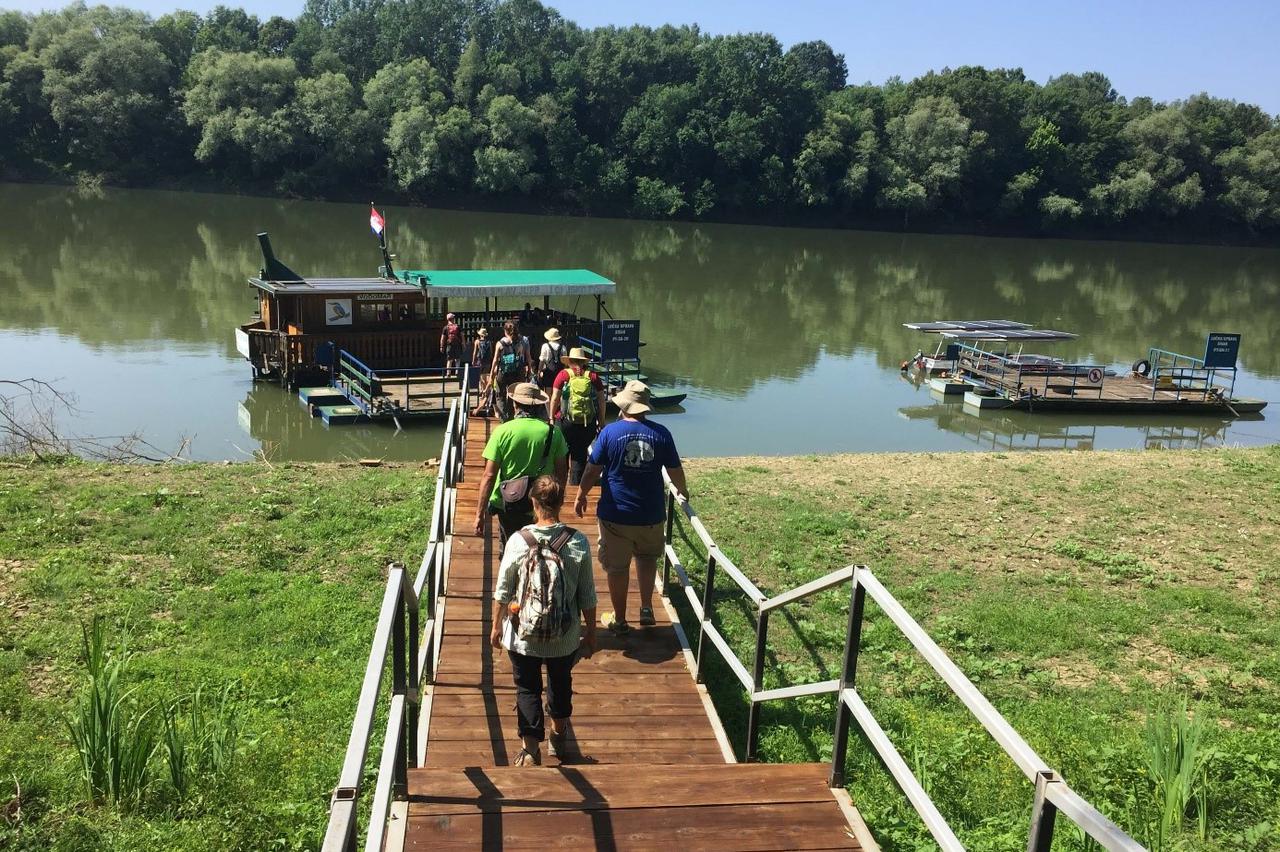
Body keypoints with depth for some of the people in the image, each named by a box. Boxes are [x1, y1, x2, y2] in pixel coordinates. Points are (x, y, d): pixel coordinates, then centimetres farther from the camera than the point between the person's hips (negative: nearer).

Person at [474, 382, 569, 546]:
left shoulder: (502, 431, -13)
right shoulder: (552, 432, -8)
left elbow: (489, 475, -14)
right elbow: (562, 471, 1)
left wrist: (480, 513, -8)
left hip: (508, 503, -1)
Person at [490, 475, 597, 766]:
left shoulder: (518, 541, -17)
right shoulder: (579, 543, -14)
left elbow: (503, 592, -8)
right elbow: (587, 596, -7)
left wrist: (496, 625, 8)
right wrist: (590, 633, 7)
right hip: (565, 637, 2)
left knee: (528, 689, 15)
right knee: (561, 685, 24)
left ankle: (530, 751, 18)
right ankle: (558, 737, 43)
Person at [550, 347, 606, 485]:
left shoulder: (563, 374, -1)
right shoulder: (593, 376, 3)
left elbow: (555, 398, -5)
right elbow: (601, 400, 4)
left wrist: (551, 417, 2)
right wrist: (602, 422, 11)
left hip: (566, 422, -1)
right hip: (588, 424, 1)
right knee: (581, 453, 14)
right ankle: (576, 483, 18)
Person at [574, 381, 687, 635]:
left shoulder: (610, 431, -12)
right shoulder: (661, 433, -6)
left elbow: (592, 470, -7)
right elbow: (675, 471, 3)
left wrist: (581, 496, 9)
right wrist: (683, 491, 24)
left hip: (615, 515, -2)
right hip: (651, 514, 2)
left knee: (617, 567, 12)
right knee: (647, 558, 27)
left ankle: (619, 621, 23)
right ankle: (646, 608, 25)